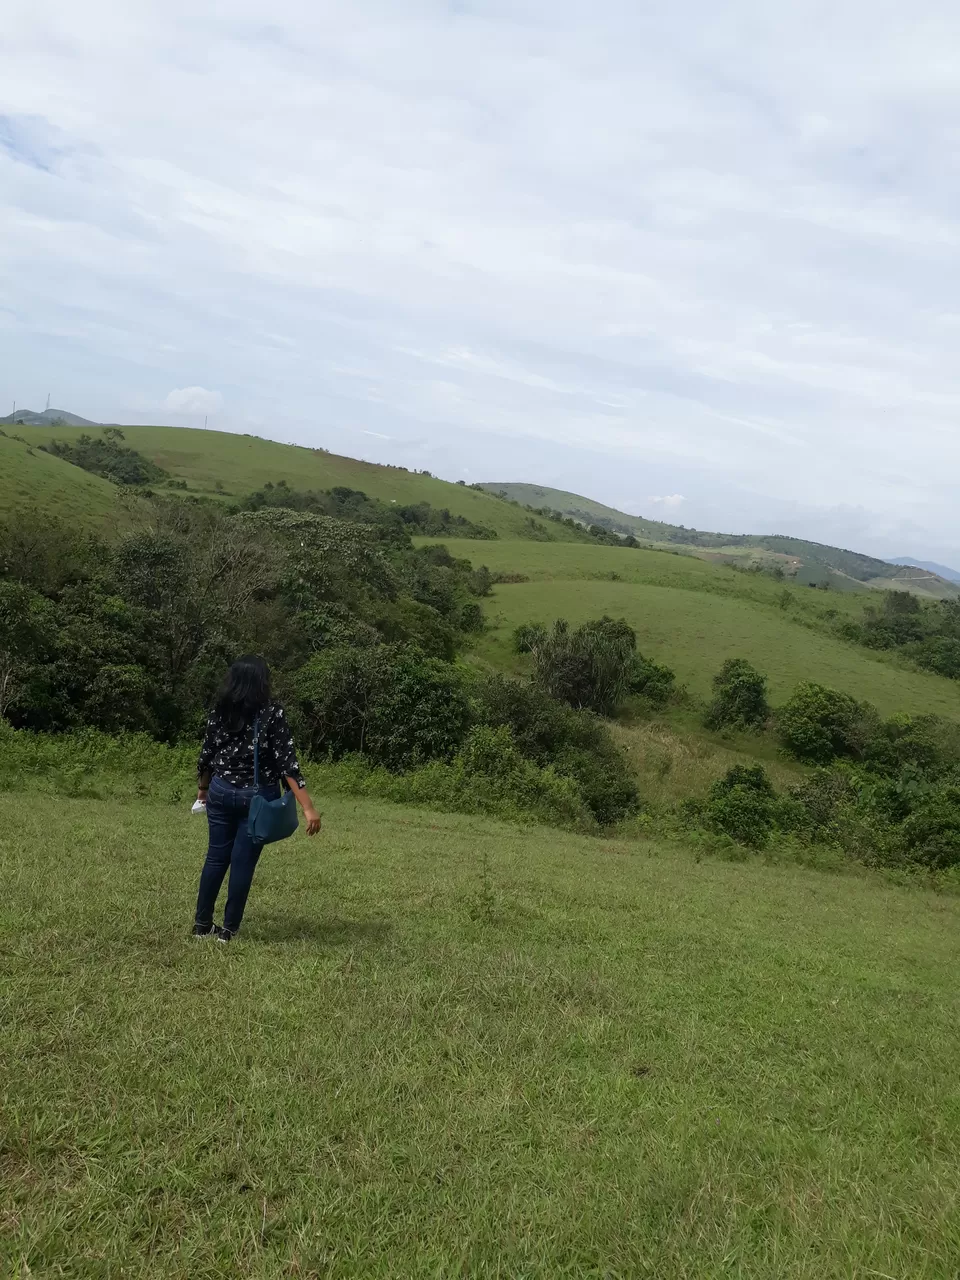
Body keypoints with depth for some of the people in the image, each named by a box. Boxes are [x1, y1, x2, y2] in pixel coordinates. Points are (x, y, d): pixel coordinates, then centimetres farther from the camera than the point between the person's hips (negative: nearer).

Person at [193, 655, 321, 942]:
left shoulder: (219, 712, -1)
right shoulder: (272, 713, -13)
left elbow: (206, 754, 7)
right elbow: (287, 763, -18)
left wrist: (203, 788, 26)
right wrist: (308, 808, -19)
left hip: (221, 792, 4)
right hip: (256, 797, -4)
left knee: (216, 857, 15)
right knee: (243, 862, 5)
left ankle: (202, 924, 24)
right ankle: (229, 929, 13)